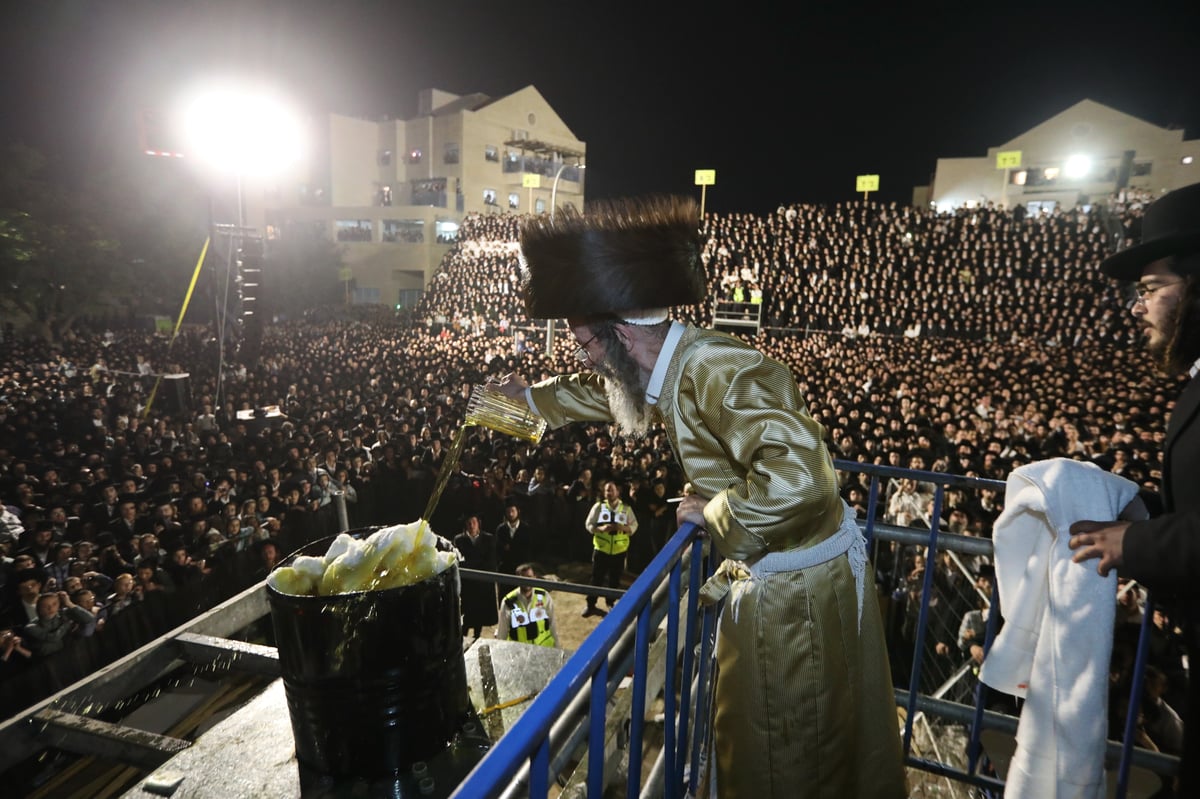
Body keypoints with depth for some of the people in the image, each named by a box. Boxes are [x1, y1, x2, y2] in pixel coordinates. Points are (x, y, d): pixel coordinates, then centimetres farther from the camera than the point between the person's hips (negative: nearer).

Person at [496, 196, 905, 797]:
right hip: (759, 578, 9)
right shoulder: (662, 369, -1)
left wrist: (711, 512, -25)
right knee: (743, 742, 28)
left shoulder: (714, 369, -30)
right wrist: (530, 396, 34)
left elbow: (796, 476, -42)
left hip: (802, 588, -9)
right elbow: (600, 391, 22)